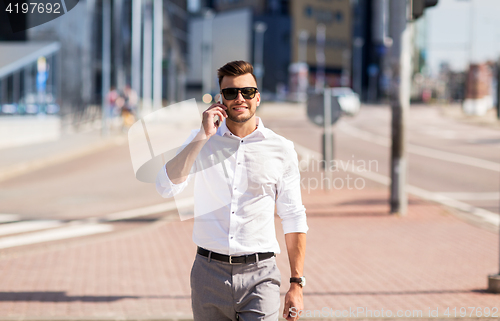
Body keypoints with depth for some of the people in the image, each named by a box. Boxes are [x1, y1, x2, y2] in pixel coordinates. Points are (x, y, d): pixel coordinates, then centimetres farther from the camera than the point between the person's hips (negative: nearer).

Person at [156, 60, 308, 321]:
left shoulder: (281, 149, 3)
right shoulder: (201, 141, 5)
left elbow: (293, 220, 6)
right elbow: (166, 187, -11)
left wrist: (296, 284, 3)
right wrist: (203, 136, -13)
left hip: (259, 275, -1)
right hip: (209, 271, 2)